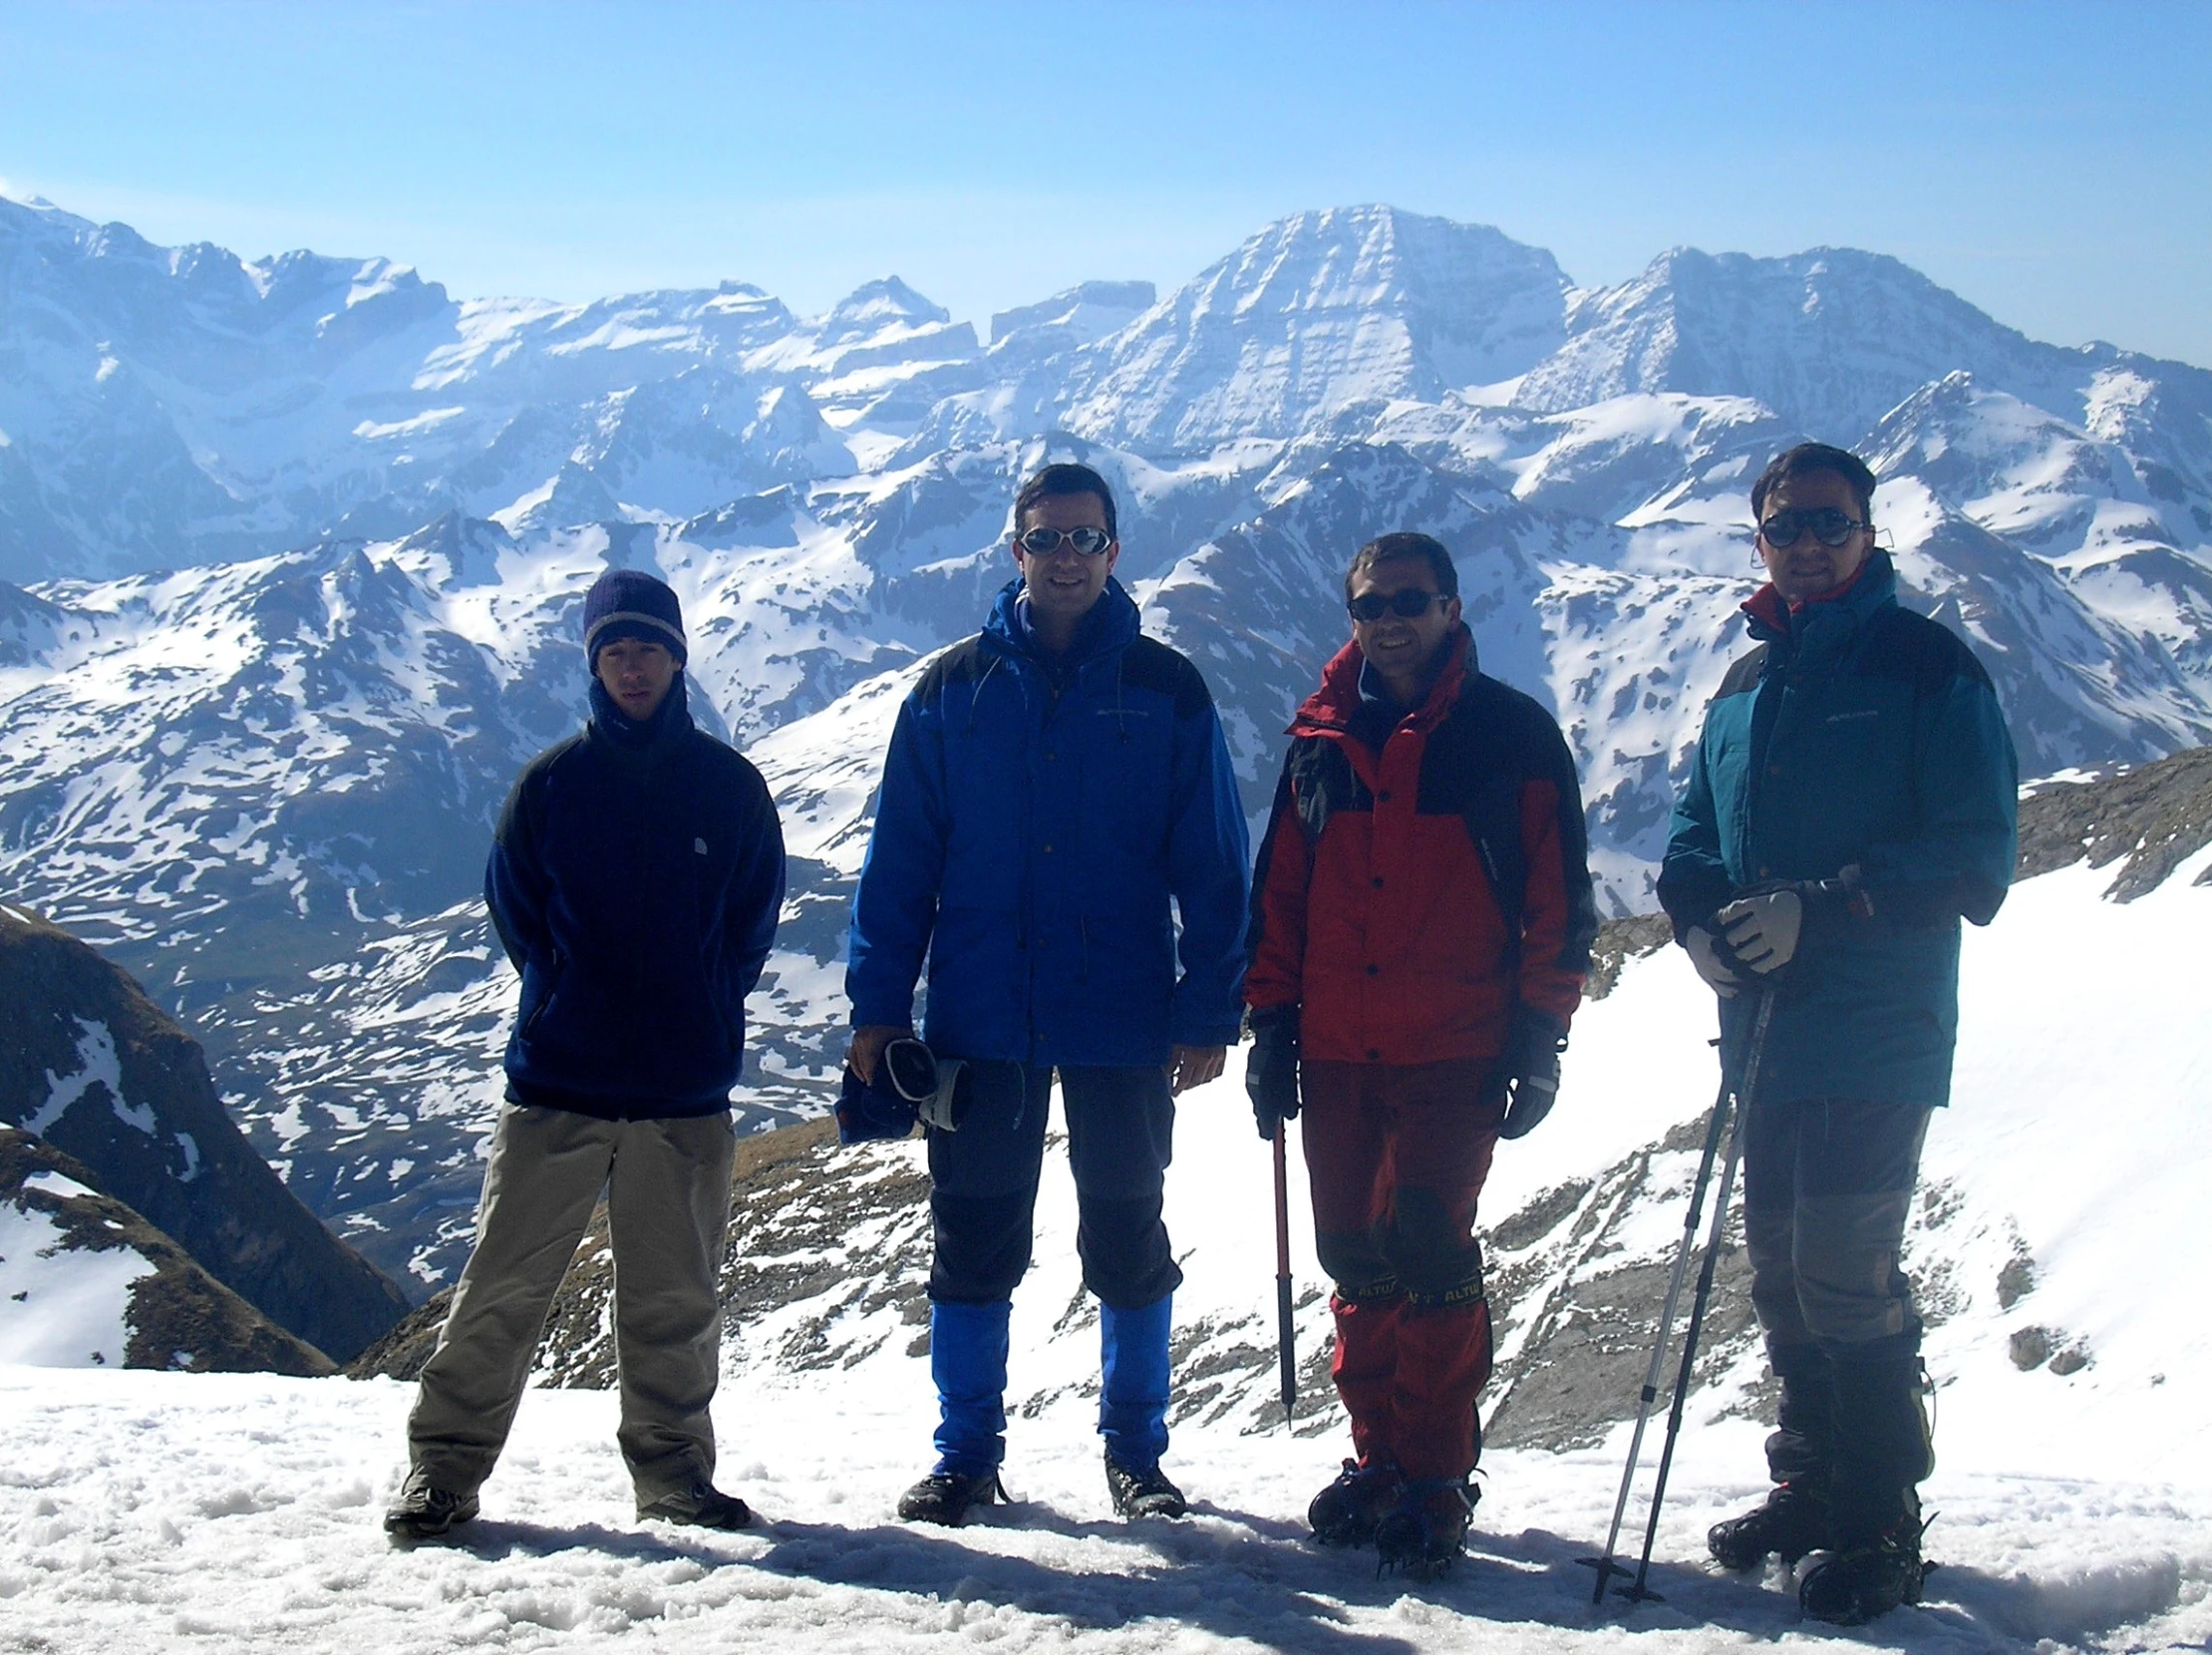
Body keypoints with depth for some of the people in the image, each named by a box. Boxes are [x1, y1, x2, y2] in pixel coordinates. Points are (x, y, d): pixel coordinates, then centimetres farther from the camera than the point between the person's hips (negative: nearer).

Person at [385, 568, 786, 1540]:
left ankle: (672, 1471, 22)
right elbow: (513, 910, 8)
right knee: (504, 1284, 0)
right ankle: (445, 1466, 10)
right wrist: (572, 1007, 4)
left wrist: (697, 1020, 5)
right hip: (555, 1086, -1)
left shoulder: (730, 785, 4)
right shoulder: (549, 783, 2)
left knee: (675, 1298, 9)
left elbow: (753, 923, 10)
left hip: (687, 1093, 1)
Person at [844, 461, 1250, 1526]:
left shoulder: (1166, 691, 2)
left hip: (1123, 1021, -1)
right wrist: (877, 1006, -1)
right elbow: (900, 858, 5)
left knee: (1128, 1241, 8)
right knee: (972, 1240, 6)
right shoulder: (952, 689, 4)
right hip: (979, 1021, 1)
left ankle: (1135, 1452, 23)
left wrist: (1209, 1012, -4)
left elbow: (1213, 867, 2)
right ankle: (966, 1453, 19)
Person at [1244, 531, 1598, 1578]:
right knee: (1356, 1259, 8)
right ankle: (1378, 1460, 20)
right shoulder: (1321, 739, 11)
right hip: (1335, 1056, 4)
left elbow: (1557, 895, 1)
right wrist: (1272, 1020, 9)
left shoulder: (1512, 735, 1)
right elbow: (1278, 891, 16)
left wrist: (1539, 1036, -4)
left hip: (1455, 1055, -4)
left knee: (1429, 1257, -9)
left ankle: (1437, 1481, 1)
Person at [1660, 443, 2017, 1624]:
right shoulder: (1744, 686, 15)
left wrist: (1820, 910, -19)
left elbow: (1975, 860, -10)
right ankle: (1812, 1486, 27)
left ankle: (1882, 1525, 3)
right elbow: (1695, 833, 21)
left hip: (1876, 1033, -6)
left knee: (1843, 1274, -10)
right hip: (1764, 1027, 7)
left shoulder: (1928, 669, -4)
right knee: (1779, 1267, 12)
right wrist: (1697, 920, -2)